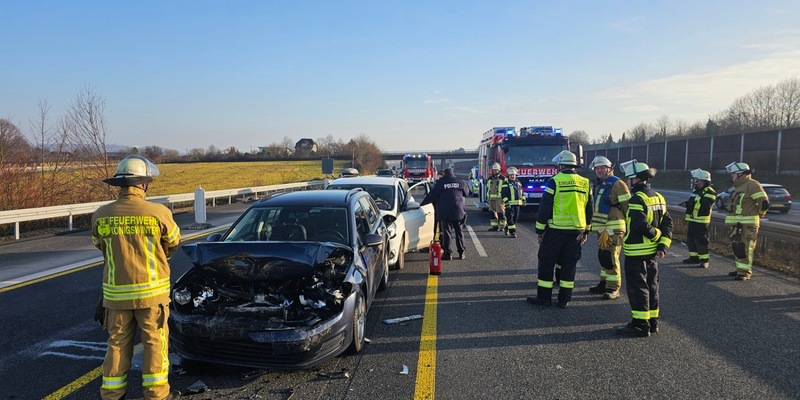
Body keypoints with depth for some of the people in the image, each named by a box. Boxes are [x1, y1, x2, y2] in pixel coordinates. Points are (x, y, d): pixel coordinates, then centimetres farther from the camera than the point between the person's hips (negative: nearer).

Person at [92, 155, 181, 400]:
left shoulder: (101, 215, -5)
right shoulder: (159, 213, -14)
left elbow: (100, 247, 10)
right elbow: (174, 244, 3)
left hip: (115, 292, 3)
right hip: (152, 290, -3)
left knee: (118, 342, 16)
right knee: (155, 342, 10)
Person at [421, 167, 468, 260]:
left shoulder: (440, 182, 0)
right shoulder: (460, 181, 9)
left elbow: (432, 195, 3)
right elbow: (465, 194, 19)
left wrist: (423, 203, 13)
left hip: (445, 212, -2)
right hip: (458, 211, 3)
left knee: (446, 232, 2)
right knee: (459, 232, 9)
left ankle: (447, 253, 1)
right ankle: (461, 252, 12)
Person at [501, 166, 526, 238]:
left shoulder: (518, 183, 14)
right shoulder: (506, 184, -4)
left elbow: (521, 192, 22)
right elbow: (503, 194, -10)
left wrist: (523, 200, 14)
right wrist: (506, 202, -19)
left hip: (517, 204, 6)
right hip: (509, 204, -6)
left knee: (515, 218, 11)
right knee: (510, 218, -9)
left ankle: (507, 228, 29)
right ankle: (512, 232, -6)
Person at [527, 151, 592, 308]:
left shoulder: (554, 181, -9)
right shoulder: (585, 183, 7)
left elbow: (545, 207, -10)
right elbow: (589, 209, 12)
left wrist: (539, 230, -3)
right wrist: (586, 231, 19)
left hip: (556, 230, -4)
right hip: (576, 230, 5)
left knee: (547, 262, 5)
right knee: (569, 263, 10)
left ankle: (544, 296, 8)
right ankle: (564, 298, 13)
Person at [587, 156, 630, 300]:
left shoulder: (617, 184, -10)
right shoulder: (598, 185, 17)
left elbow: (627, 206, -12)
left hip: (614, 228, -9)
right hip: (602, 228, 9)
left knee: (611, 258, -9)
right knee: (602, 256, 14)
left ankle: (614, 288, -2)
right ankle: (604, 284, 24)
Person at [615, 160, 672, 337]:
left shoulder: (637, 198, -18)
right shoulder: (658, 197, 10)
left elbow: (640, 225, -25)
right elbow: (667, 222, 7)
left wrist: (656, 235, -8)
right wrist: (663, 244, 2)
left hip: (636, 251, -9)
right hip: (652, 251, 9)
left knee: (637, 288, -2)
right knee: (651, 286, 16)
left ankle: (640, 324, 2)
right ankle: (652, 322, 24)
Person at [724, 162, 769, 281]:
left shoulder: (752, 185, -13)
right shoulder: (738, 186, 17)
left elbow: (764, 202, -17)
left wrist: (759, 214, -2)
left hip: (747, 224, -9)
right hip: (736, 223, 9)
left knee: (745, 248, -8)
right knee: (737, 247, 14)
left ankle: (745, 272, -4)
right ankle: (740, 269, 24)